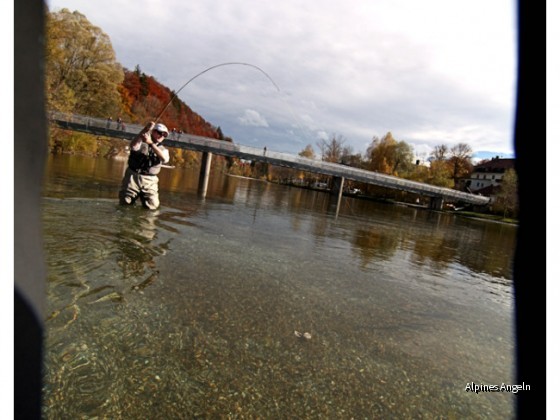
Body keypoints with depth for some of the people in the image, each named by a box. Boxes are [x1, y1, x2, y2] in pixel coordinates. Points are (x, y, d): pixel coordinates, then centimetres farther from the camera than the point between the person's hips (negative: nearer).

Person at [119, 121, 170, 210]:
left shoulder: (163, 150, 9)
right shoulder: (141, 142, 2)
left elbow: (165, 159, -14)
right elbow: (133, 146, -22)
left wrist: (151, 143, -24)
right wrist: (145, 130, -31)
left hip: (149, 180, 2)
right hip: (133, 176, -1)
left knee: (152, 206, -9)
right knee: (125, 202, 1)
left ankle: (142, 196, 22)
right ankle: (135, 196, 33)